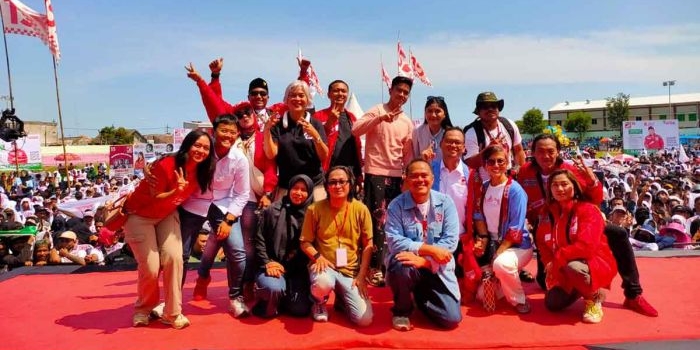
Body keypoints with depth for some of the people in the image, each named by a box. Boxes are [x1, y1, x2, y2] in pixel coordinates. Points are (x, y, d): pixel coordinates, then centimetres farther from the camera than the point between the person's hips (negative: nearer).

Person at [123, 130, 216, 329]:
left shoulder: (201, 172, -9)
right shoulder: (166, 165, -30)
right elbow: (154, 199, -24)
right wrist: (175, 191, -39)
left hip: (167, 215, 5)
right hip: (140, 216, -5)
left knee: (174, 258, -12)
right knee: (150, 268, -8)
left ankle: (172, 313, 3)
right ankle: (142, 310, 21)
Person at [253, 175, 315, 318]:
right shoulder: (273, 210, 1)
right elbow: (259, 240, 1)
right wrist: (267, 263, -10)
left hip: (298, 270, 2)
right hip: (272, 266, -2)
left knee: (300, 309, -14)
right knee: (274, 288, -33)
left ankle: (282, 297, 19)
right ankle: (265, 300, 4)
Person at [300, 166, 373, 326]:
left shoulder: (361, 209, -3)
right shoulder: (315, 209, -5)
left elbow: (368, 245, 1)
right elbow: (305, 242, 2)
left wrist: (361, 275, -6)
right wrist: (317, 256, -18)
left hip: (351, 270, 2)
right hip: (325, 266, -1)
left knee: (364, 319, -13)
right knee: (323, 283, -39)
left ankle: (342, 299, 23)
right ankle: (320, 303, 2)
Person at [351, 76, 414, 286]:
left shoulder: (407, 123, 14)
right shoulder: (377, 111, -1)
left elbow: (408, 154, 15)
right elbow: (355, 130, -17)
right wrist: (380, 118, -27)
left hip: (397, 176, 6)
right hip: (375, 173, -5)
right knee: (378, 220, -8)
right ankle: (376, 268, -1)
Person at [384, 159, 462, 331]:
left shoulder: (445, 202, -3)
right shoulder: (396, 205, -7)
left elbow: (451, 241, -11)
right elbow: (394, 242, -18)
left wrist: (425, 261, -24)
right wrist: (430, 249, -26)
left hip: (437, 267, 2)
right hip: (408, 262, -1)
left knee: (452, 319, -11)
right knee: (403, 268, -37)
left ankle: (421, 296, 23)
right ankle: (401, 310, -4)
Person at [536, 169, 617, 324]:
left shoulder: (588, 210, -17)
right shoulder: (547, 212, 1)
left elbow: (586, 245, -28)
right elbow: (543, 244, 3)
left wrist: (557, 260, -23)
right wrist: (550, 264, -15)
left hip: (595, 263, -6)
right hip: (562, 269, 6)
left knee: (572, 267, -39)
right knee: (552, 304, -6)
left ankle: (594, 299, -7)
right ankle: (579, 289, 24)